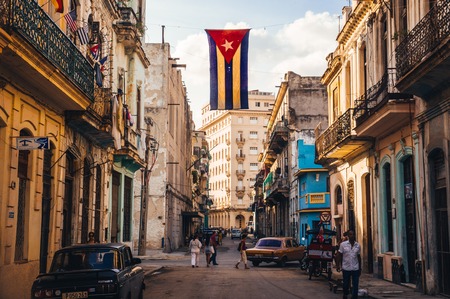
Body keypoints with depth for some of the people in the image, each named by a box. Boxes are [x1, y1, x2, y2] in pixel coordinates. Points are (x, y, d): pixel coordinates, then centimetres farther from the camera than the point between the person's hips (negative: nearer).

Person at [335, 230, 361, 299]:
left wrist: (360, 268, 12)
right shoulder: (343, 244, -3)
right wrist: (338, 265, -9)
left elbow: (359, 257, 11)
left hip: (355, 268, 1)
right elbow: (339, 255, -1)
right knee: (346, 284, 11)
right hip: (346, 268, -1)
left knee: (355, 285, 0)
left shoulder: (358, 245, 4)